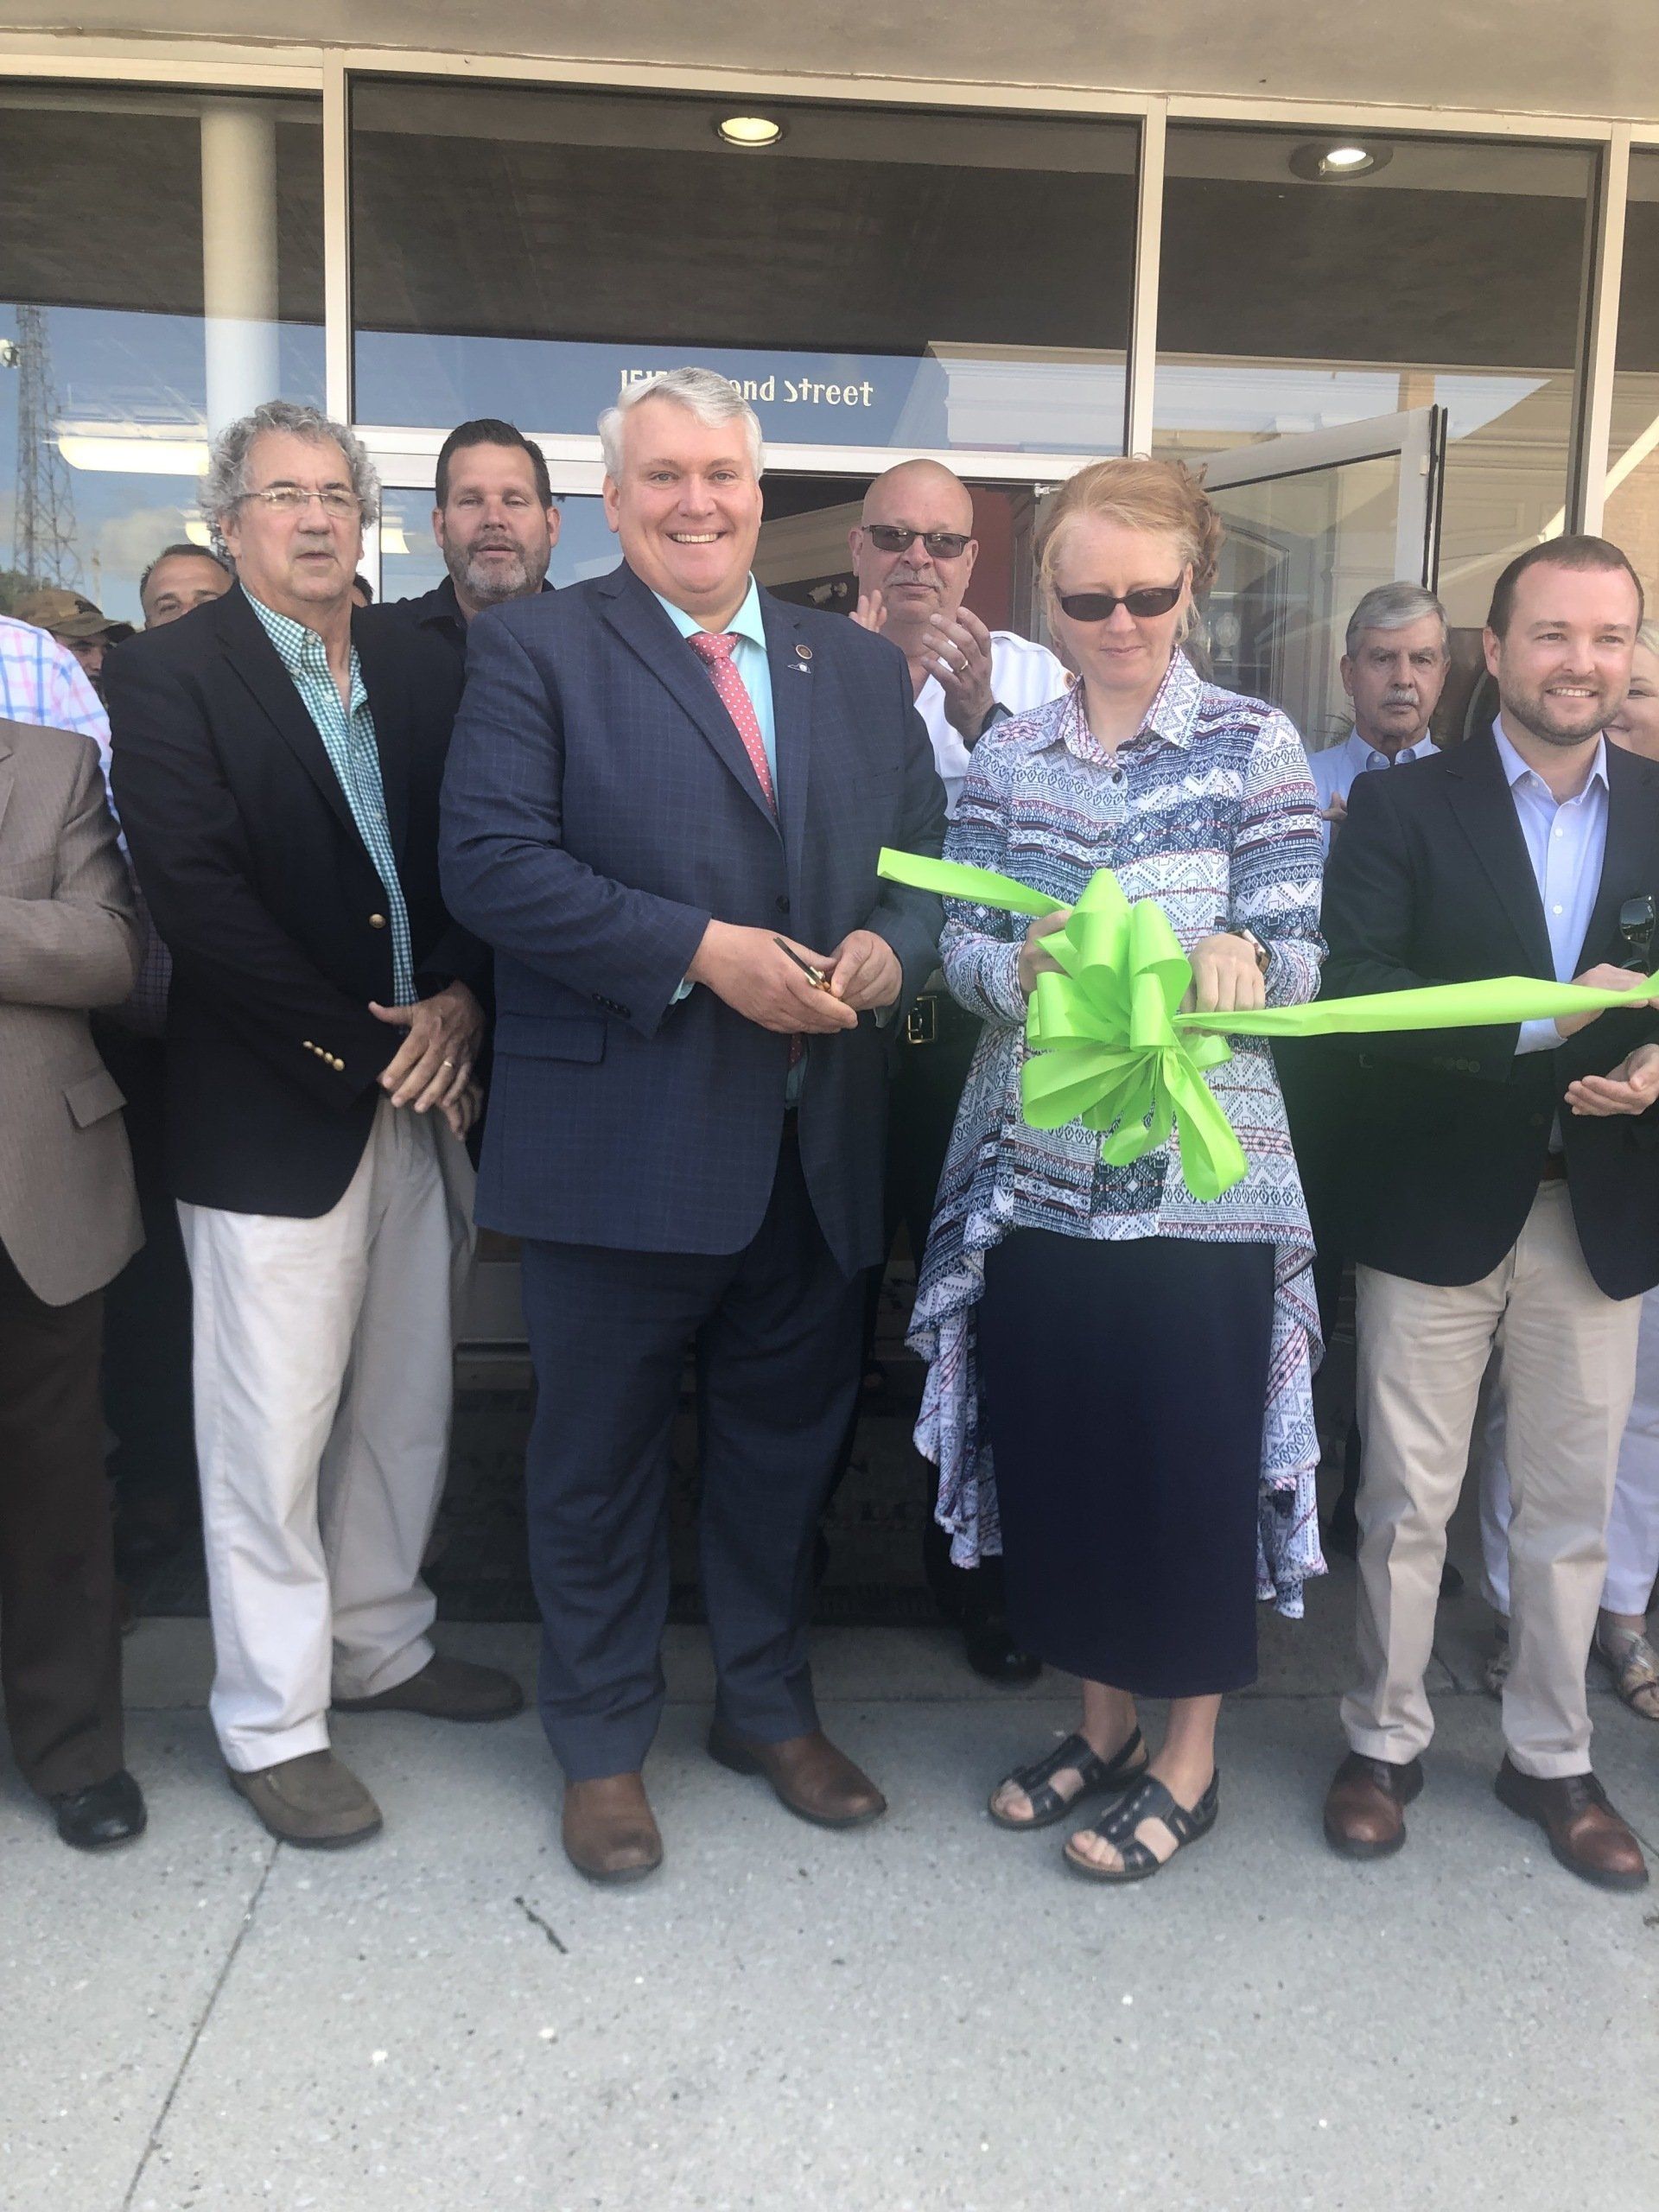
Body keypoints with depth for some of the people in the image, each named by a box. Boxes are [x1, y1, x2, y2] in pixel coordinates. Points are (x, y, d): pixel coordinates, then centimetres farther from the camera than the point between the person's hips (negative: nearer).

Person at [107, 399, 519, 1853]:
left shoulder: (422, 671, 11)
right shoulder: (171, 674, -4)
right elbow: (197, 894, -14)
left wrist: (458, 999, -9)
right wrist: (354, 1051, -15)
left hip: (421, 1092, 5)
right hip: (274, 1115, -5)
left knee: (406, 1405, 15)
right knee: (273, 1431, 3)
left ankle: (381, 1642, 35)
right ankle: (273, 1721, 19)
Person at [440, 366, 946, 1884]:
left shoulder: (863, 667, 13)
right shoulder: (536, 648, -2)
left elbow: (926, 860, 13)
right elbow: (492, 860, -14)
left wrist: (888, 948, -10)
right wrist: (702, 949, -20)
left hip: (817, 1149, 5)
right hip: (621, 1145, -4)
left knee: (788, 1443, 17)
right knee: (602, 1457, 11)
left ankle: (771, 1708, 40)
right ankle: (603, 1745, 32)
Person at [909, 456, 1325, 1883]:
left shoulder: (1255, 745, -1)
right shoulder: (1008, 755, 8)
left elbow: (1297, 960, -6)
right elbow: (960, 950, 2)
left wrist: (1240, 959, -29)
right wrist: (1024, 965, -20)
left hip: (1200, 1173, -3)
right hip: (1037, 1164, 4)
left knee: (1192, 1459, 4)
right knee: (1057, 1448, 11)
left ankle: (1189, 1760, 25)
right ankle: (1104, 1721, 33)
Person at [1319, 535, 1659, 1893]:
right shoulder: (1405, 808, -3)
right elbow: (1355, 986, -15)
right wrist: (1531, 1022, -26)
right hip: (1438, 1206, -2)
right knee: (1408, 1501, 9)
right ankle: (1385, 1741, 29)